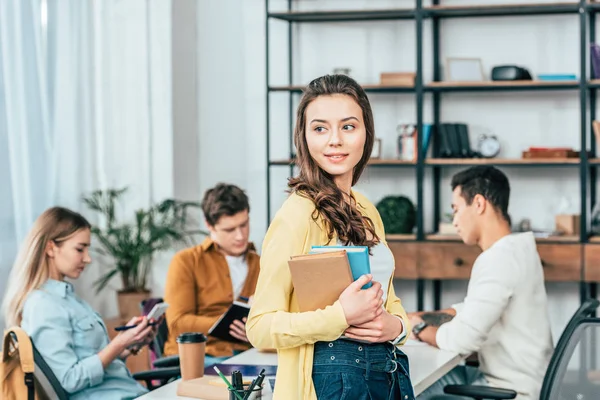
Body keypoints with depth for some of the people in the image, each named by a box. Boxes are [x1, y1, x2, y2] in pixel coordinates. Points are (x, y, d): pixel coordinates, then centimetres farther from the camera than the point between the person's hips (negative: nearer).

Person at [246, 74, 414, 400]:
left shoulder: (366, 211, 9)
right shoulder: (299, 213, -14)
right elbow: (260, 327, -16)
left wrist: (396, 325, -1)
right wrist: (340, 317, -26)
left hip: (388, 371, 7)